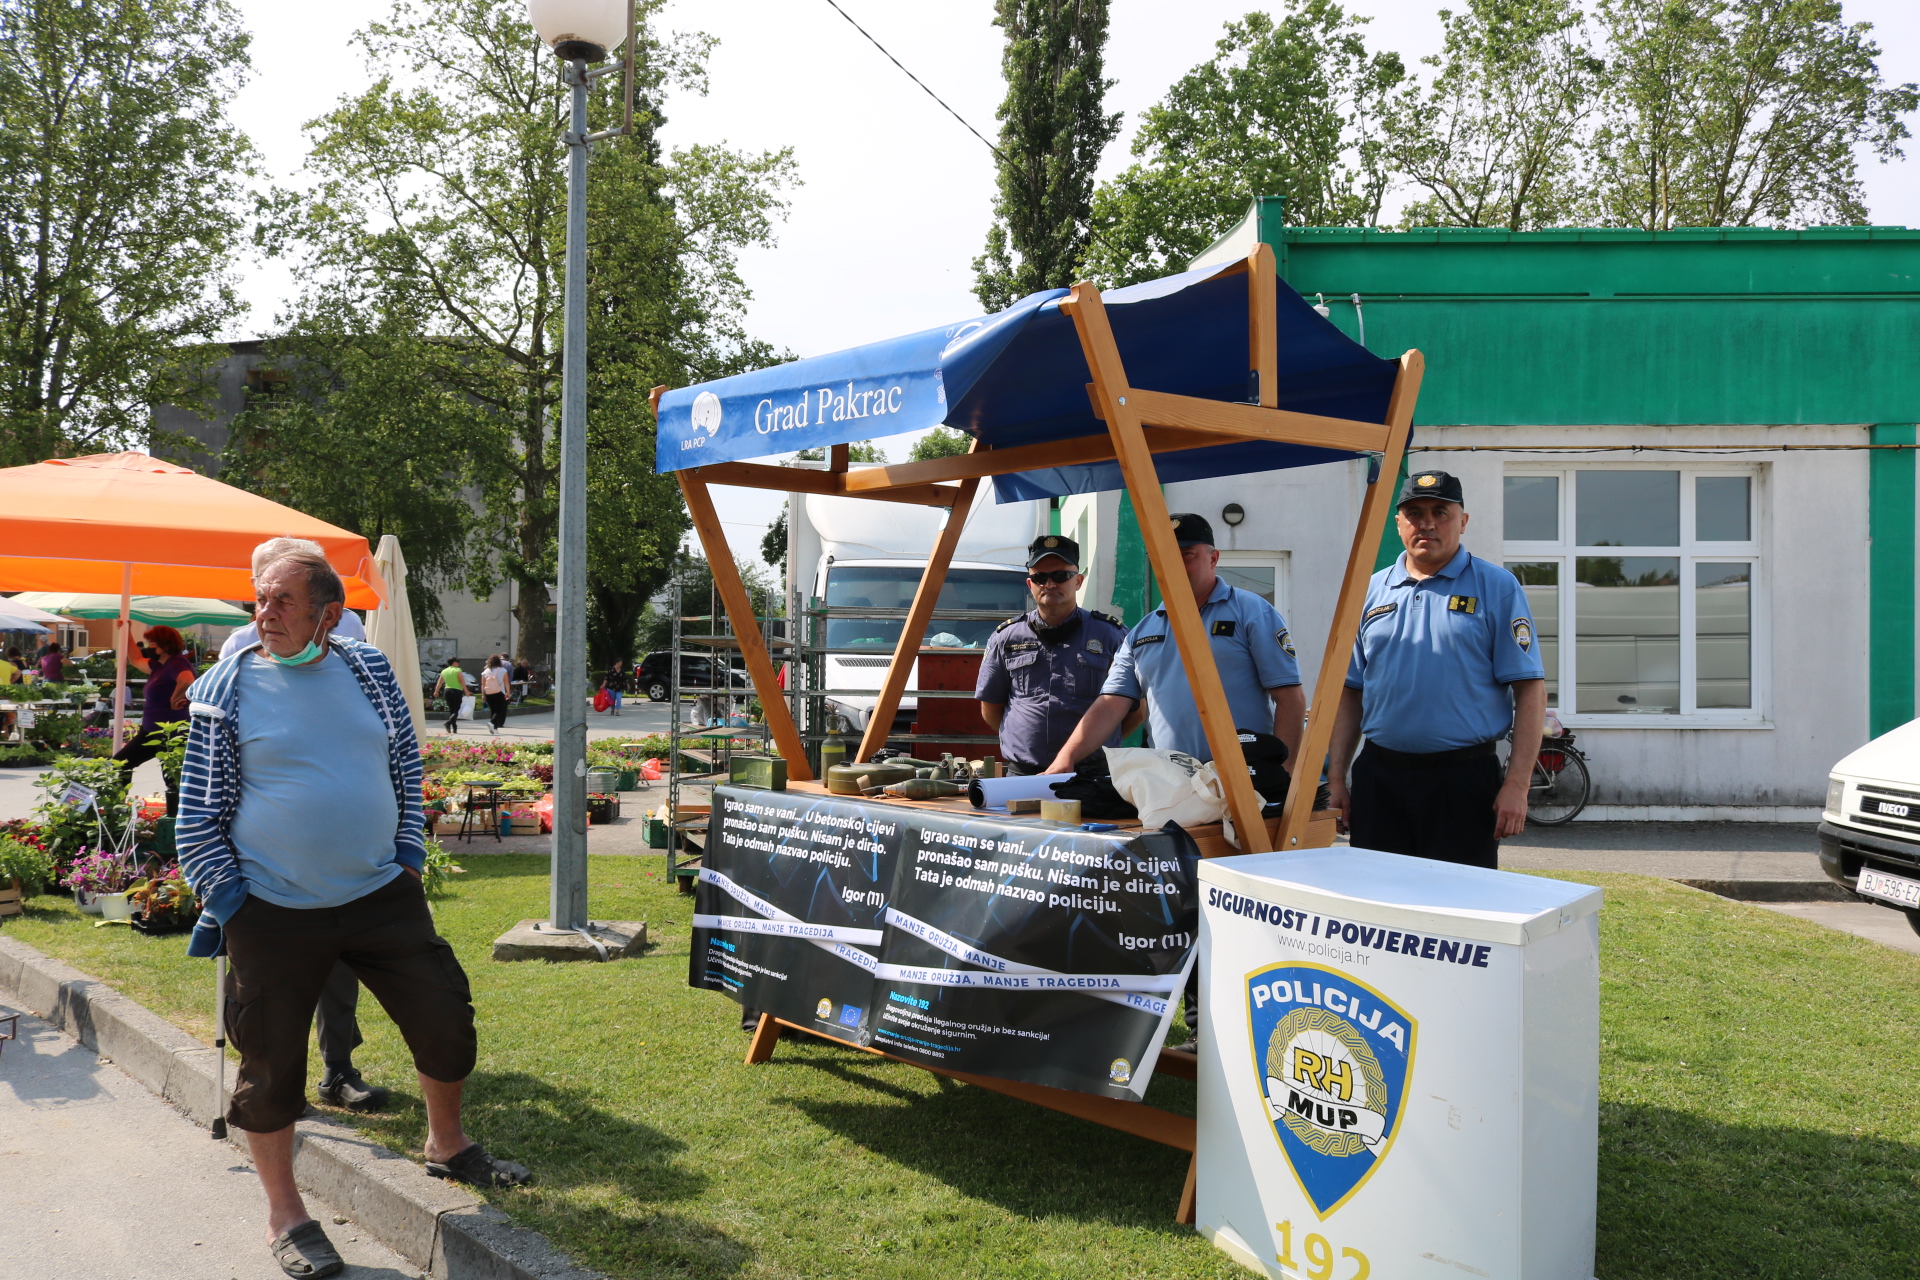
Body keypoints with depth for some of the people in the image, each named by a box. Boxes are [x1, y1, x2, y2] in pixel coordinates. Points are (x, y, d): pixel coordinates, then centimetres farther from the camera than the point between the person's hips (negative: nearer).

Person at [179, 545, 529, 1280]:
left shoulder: (369, 670, 3)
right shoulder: (227, 689, -5)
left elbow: (405, 766, 13)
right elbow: (200, 812, -1)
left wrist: (407, 856, 9)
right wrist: (224, 898, -6)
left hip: (380, 895, 3)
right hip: (274, 911, -3)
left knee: (445, 1019, 8)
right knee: (272, 1061, 4)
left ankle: (447, 1145, 34)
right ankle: (285, 1215, 24)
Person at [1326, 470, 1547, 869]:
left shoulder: (1497, 588, 1)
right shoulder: (1371, 592, 11)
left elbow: (1530, 690, -4)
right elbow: (1350, 691, 13)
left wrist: (1517, 784, -12)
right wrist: (1336, 777, 6)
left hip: (1464, 779, -3)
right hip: (1378, 777, 3)